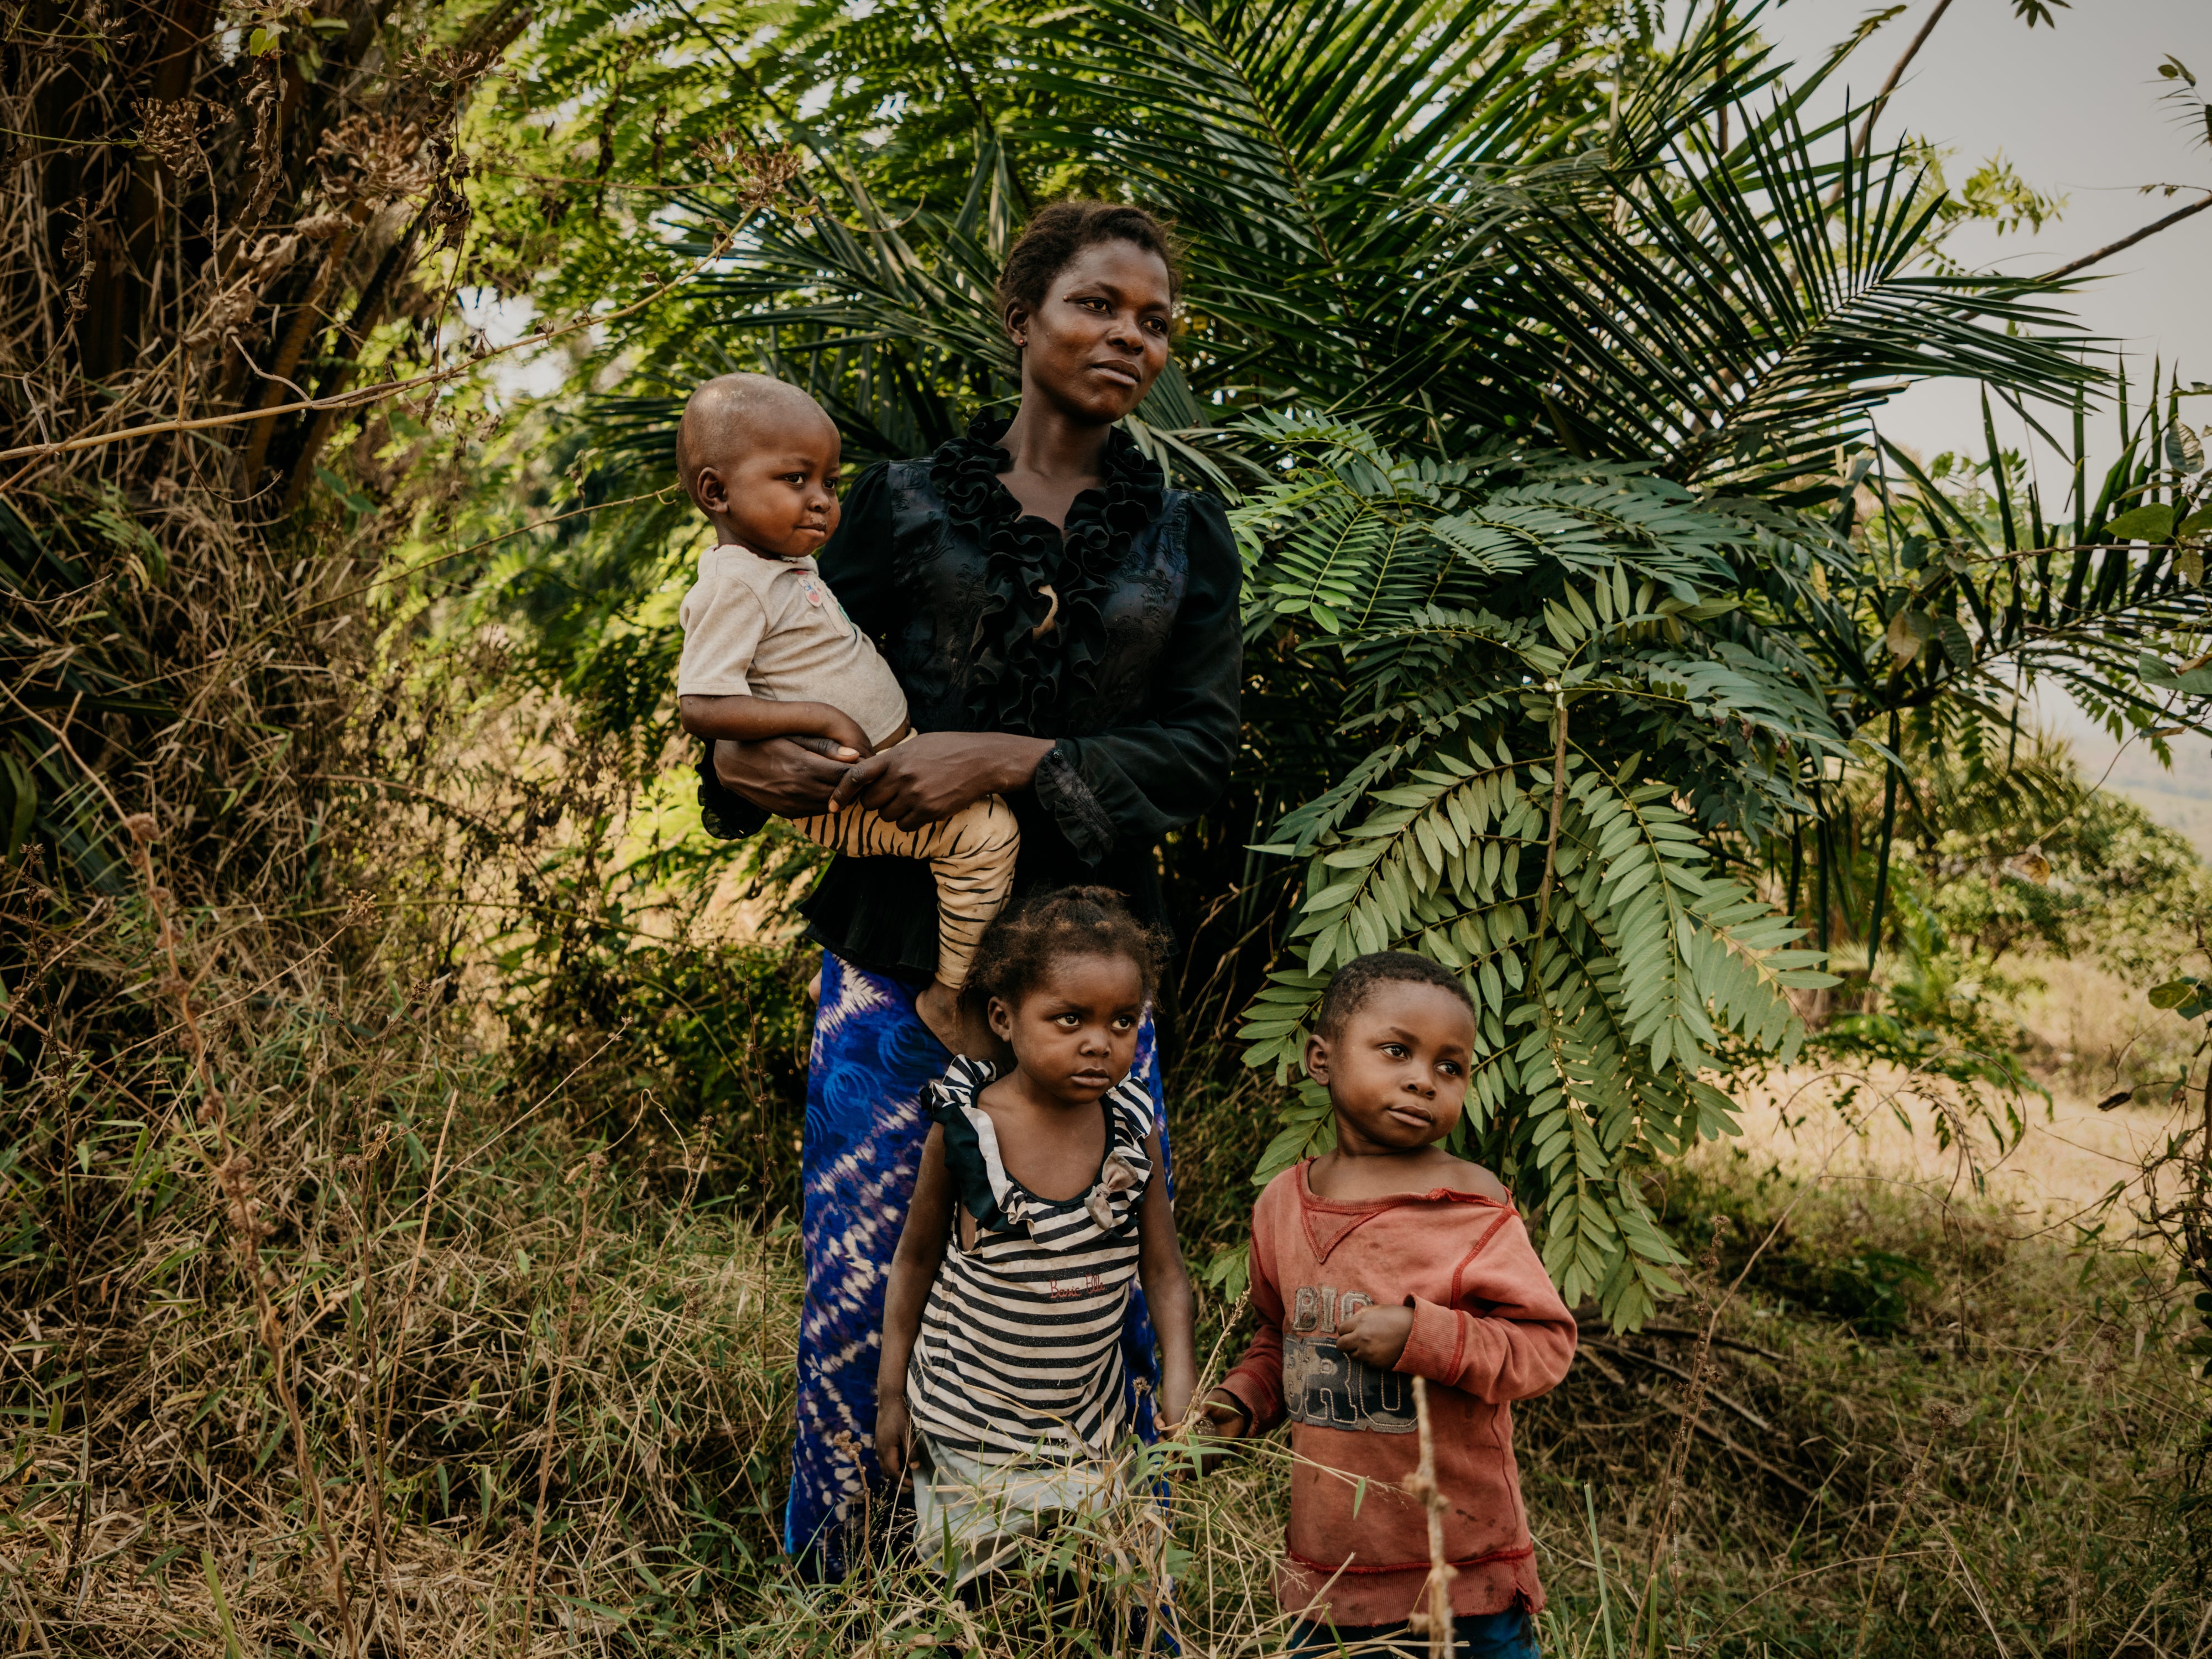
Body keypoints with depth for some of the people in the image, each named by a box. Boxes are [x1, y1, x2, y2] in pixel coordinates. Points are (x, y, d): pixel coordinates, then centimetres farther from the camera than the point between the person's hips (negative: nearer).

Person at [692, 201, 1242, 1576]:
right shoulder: (904, 507, 6)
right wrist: (743, 763, -18)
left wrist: (1016, 762, -16)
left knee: (1114, 1310, 5)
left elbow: (1203, 749, -2)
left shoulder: (1184, 541, 10)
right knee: (854, 1311, -1)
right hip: (900, 957, -1)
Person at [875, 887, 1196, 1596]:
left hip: (1091, 1428, 2)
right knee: (979, 1592, 7)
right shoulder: (962, 1129, -15)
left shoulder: (1135, 1131, -9)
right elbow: (917, 1257, -2)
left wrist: (1179, 1388, -16)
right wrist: (891, 1391, 2)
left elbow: (1163, 1271, -3)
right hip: (968, 1424, -2)